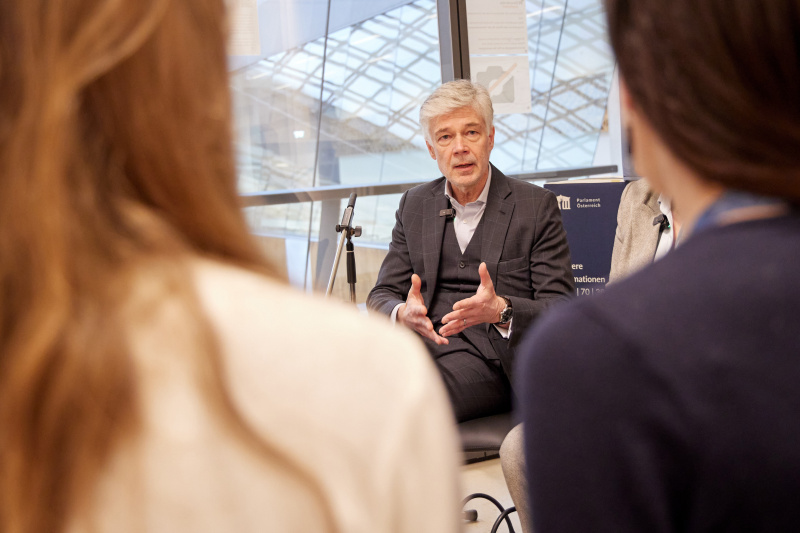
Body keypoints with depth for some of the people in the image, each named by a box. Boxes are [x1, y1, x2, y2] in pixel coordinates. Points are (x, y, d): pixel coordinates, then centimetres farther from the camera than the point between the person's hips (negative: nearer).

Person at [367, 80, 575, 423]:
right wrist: (403, 313, -13)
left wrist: (501, 310, -23)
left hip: (491, 356, -3)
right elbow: (382, 295, 13)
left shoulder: (536, 206, 4)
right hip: (421, 339, 4)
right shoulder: (414, 205, 16)